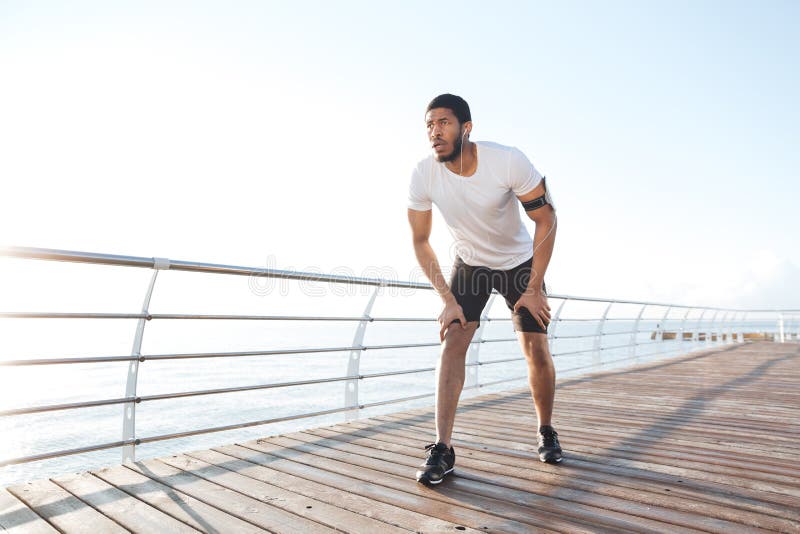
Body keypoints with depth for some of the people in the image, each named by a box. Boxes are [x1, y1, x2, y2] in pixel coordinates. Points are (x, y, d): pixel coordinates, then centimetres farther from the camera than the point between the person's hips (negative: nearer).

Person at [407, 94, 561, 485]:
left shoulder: (508, 161, -28)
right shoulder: (423, 176, -21)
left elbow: (546, 220, -17)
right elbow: (420, 242, -10)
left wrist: (533, 289, -18)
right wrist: (448, 300, -16)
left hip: (521, 263, -1)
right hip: (469, 265, 1)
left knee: (536, 350, -2)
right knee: (452, 343, -15)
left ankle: (546, 432, 24)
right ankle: (442, 449, -9)